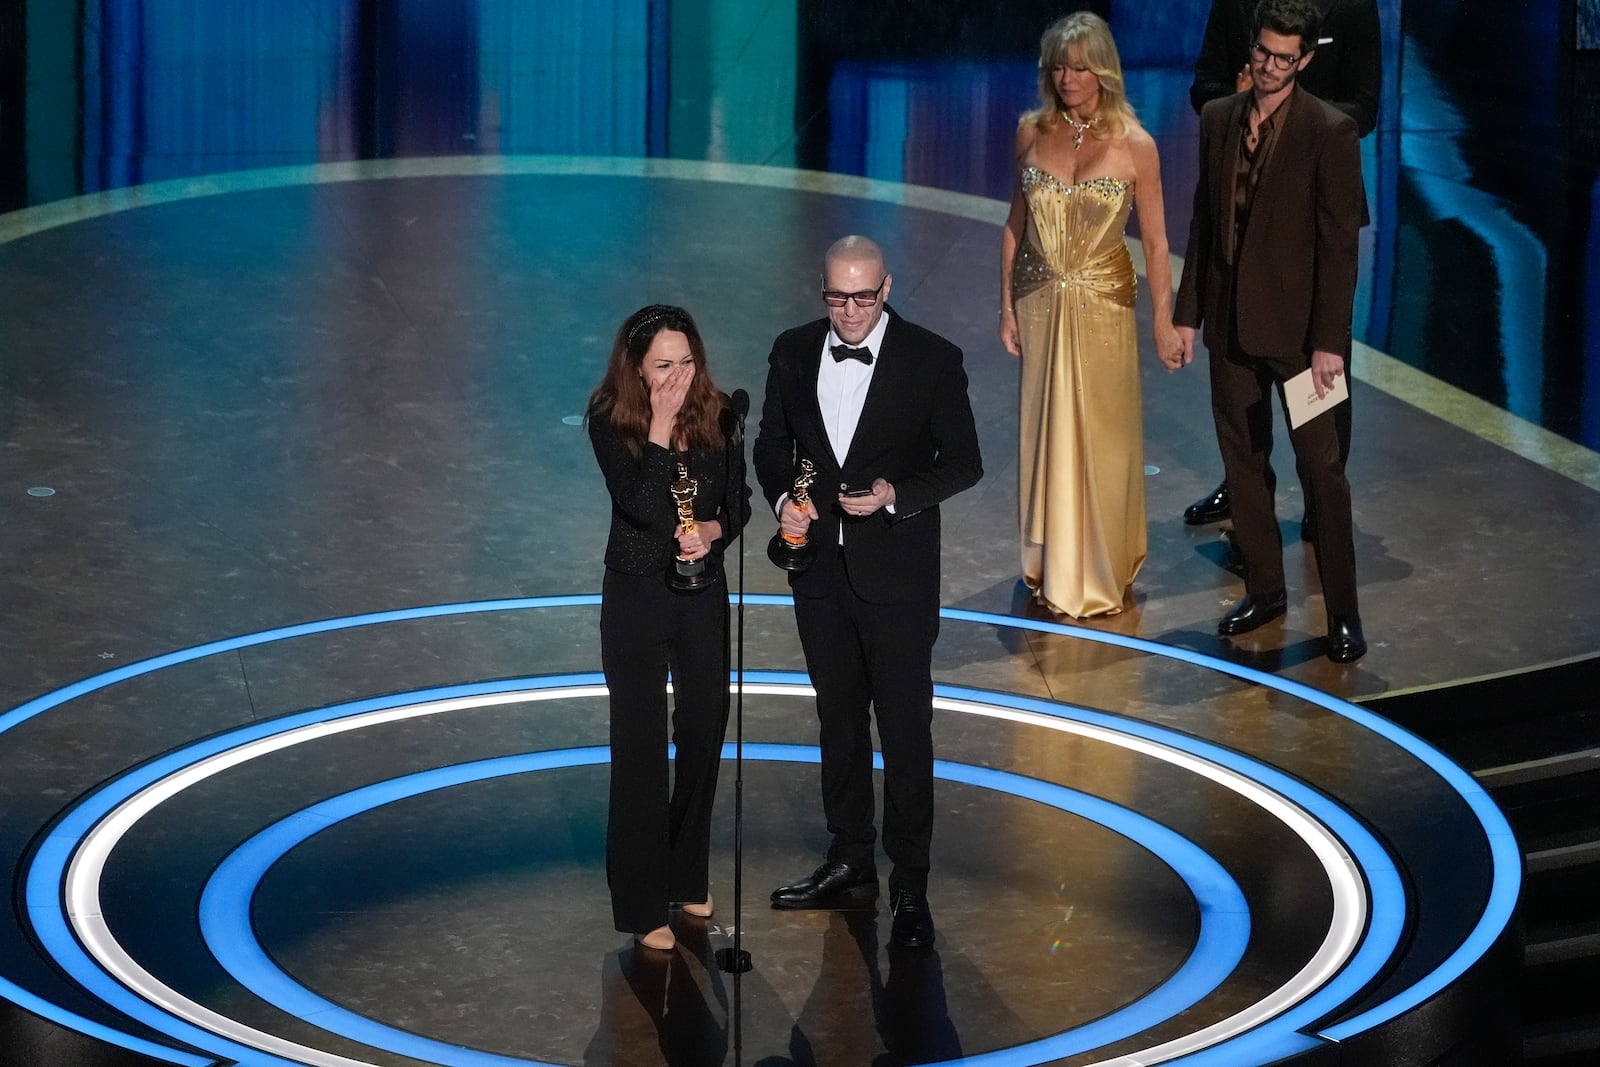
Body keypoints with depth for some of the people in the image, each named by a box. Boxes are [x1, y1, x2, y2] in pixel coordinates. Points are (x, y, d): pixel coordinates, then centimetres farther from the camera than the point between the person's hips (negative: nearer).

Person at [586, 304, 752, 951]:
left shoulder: (718, 420, -3)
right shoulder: (611, 425, -14)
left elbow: (738, 505, 5)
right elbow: (641, 506, -26)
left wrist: (712, 529, -16)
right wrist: (661, 425, -27)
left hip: (702, 595, 4)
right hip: (636, 598, -4)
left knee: (705, 733, 14)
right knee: (641, 746, 0)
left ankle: (688, 878, 32)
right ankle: (642, 905, 7)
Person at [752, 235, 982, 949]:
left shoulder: (932, 360, -9)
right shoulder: (793, 353, 2)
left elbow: (963, 461, -6)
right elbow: (771, 444, 12)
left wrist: (897, 496, -22)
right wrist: (783, 499, -9)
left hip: (897, 571, -4)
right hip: (820, 565, 5)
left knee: (905, 728, -3)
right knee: (838, 717, 16)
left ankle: (910, 888, 4)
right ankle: (850, 866, 29)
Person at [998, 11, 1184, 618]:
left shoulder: (1134, 146, -11)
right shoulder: (1032, 133, -1)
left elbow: (1154, 241, -7)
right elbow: (1016, 224, 6)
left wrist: (1164, 322, -8)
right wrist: (1007, 306, 4)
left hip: (1103, 303, -3)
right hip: (1041, 301, 3)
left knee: (1102, 435, 5)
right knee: (1046, 432, 11)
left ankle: (1101, 572, 19)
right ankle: (1052, 565, 25)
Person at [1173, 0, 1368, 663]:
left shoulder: (1330, 132, -12)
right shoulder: (1218, 119, 5)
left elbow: (1340, 243, -12)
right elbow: (1204, 220, 12)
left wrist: (1328, 341, -16)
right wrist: (1187, 312, 9)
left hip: (1296, 327, -5)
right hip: (1230, 322, 6)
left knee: (1321, 469, 0)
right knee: (1243, 460, 13)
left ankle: (1342, 612, 6)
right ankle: (1264, 589, 26)